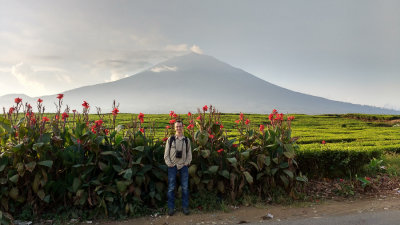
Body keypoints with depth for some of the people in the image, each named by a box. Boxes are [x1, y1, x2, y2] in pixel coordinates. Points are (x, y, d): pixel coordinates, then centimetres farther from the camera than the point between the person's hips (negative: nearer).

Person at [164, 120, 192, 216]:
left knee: (185, 187, 5)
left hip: (183, 166, 1)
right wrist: (170, 164, -5)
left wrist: (186, 163, -1)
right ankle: (171, 208, 11)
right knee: (171, 188, 1)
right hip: (172, 166, -1)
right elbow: (166, 154, 5)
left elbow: (189, 154, 12)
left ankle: (185, 207, 16)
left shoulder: (187, 140, 8)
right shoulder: (170, 139, 4)